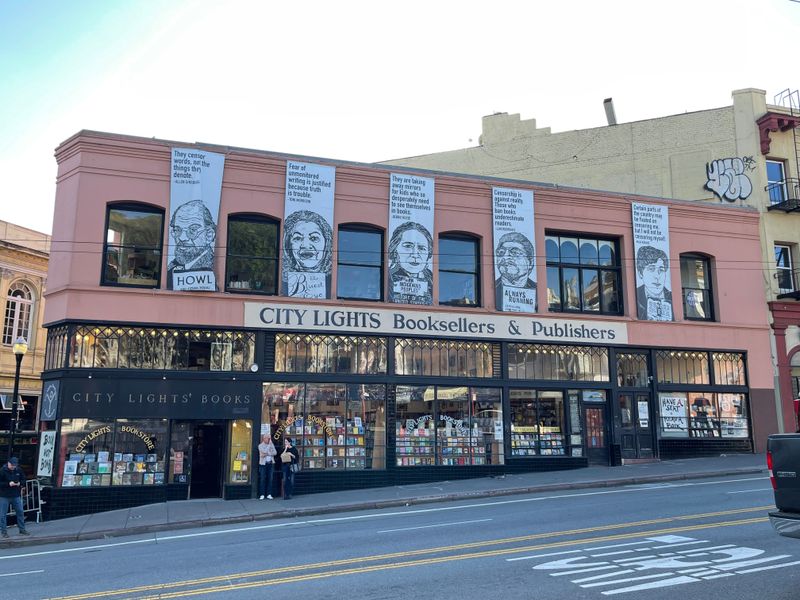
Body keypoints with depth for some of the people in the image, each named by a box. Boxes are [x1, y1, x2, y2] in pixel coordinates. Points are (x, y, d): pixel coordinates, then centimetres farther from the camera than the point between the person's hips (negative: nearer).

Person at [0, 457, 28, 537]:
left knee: (20, 512, 8)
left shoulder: (19, 470, 2)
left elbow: (23, 479, 13)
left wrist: (20, 483, -8)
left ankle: (22, 530, 19)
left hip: (16, 496, 4)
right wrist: (8, 484, -23)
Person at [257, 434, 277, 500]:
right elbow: (265, 451, -16)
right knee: (262, 479, -3)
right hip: (263, 464, -3)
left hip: (270, 463, 3)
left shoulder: (271, 445, 12)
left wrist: (267, 454, -12)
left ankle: (269, 494, 4)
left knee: (270, 479, 1)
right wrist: (269, 444, -10)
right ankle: (262, 495, 0)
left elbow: (275, 453, -2)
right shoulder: (260, 445, 1)